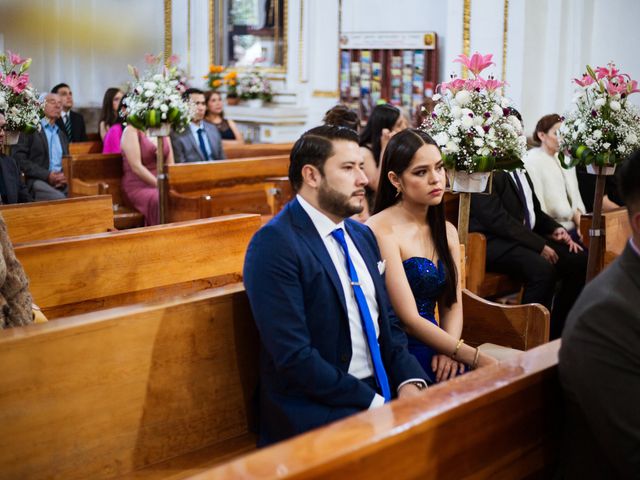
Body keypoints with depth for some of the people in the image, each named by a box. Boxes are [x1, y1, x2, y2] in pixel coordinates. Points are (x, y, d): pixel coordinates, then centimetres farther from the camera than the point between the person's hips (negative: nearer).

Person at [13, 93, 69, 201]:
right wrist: (47, 175, -13)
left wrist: (65, 176, 0)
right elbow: (19, 158, -4)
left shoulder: (61, 134, 25)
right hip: (38, 181, -5)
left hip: (61, 183, 6)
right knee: (60, 199, -35)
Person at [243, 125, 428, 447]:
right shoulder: (274, 244, -12)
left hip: (383, 390, 8)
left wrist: (409, 381, -2)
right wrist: (372, 402, -17)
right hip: (315, 408, -8)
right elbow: (294, 357, -18)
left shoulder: (362, 235, 14)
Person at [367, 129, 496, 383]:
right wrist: (475, 357, -17)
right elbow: (409, 319, -16)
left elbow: (452, 305, 10)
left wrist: (449, 349, -10)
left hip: (434, 343, 7)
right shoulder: (380, 230, -12)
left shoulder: (447, 232, 12)